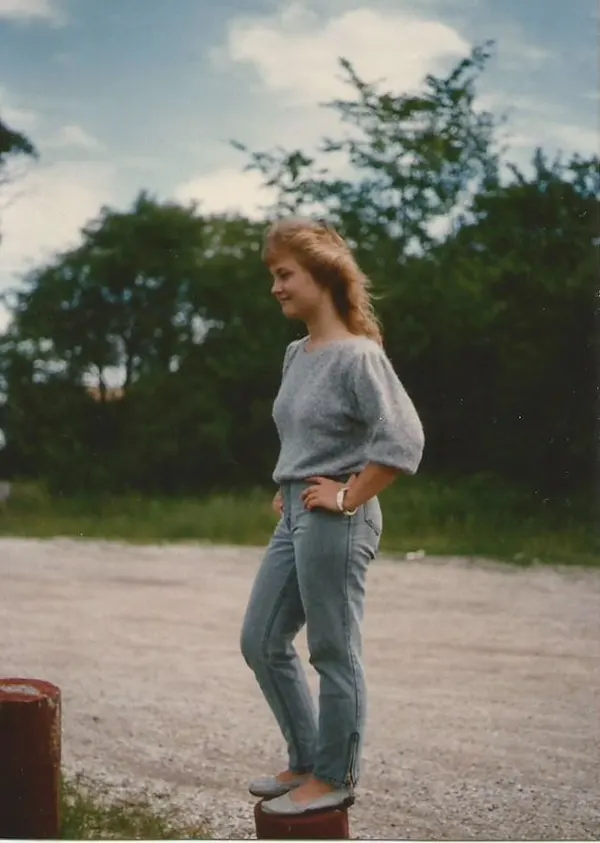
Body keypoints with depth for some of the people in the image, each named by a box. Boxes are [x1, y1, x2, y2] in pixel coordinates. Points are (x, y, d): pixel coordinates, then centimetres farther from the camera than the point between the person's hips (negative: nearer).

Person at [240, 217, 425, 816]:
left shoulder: (358, 356, -13)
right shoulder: (296, 355, 13)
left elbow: (404, 440, -21)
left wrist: (348, 496, -17)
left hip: (335, 522, -9)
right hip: (294, 518, 9)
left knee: (333, 652, 1)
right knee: (262, 642, 13)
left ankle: (334, 778, 16)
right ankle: (306, 761, 27)